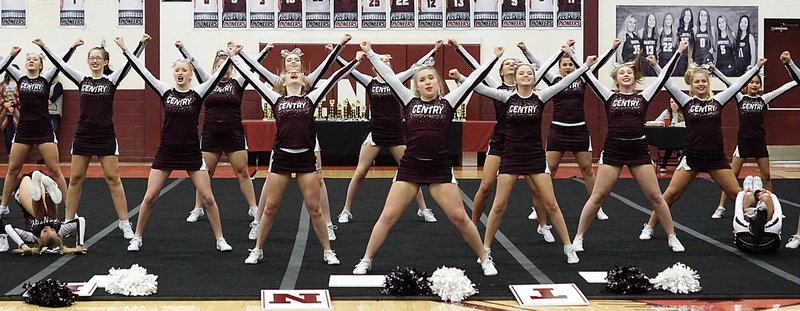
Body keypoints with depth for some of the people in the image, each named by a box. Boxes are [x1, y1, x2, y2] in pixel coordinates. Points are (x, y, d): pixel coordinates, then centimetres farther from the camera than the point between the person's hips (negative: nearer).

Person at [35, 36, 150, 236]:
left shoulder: (111, 80, -2)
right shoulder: (82, 80, 5)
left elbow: (129, 63, -13)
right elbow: (60, 64, 1)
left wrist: (142, 44, -24)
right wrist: (43, 46, -5)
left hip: (106, 137, -3)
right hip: (83, 136, 3)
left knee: (113, 179, -2)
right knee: (75, 179, 7)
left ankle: (125, 224, 2)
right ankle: (68, 222, 15)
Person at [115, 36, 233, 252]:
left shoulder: (197, 94, -3)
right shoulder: (165, 92, 2)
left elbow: (217, 76, -14)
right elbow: (143, 72, -2)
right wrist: (125, 50, -6)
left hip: (191, 153, -1)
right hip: (166, 152, 1)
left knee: (207, 198, -3)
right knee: (150, 197, 0)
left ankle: (220, 239, 8)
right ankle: (137, 238, 14)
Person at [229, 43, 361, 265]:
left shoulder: (311, 98, 6)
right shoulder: (276, 99, 7)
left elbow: (334, 78, 2)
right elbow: (251, 77, 6)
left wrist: (356, 60, -1)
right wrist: (234, 58, 6)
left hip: (306, 159, -1)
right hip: (281, 158, 1)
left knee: (314, 209, 2)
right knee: (270, 208, 6)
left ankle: (328, 251, 13)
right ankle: (257, 250, 18)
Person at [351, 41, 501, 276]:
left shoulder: (448, 102, 3)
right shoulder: (410, 101, 6)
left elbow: (473, 79, 2)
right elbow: (388, 76, 7)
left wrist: (495, 58, 1)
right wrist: (370, 53, 8)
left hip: (440, 170, -1)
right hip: (409, 168, 1)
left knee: (459, 217, 0)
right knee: (388, 216, 0)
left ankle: (485, 259, 14)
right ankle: (366, 261, 11)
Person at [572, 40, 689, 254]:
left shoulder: (643, 97, 7)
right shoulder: (609, 97, 6)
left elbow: (664, 76, 3)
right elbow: (588, 77, 0)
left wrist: (679, 52, -1)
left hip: (639, 151, 1)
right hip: (613, 151, -1)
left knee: (655, 197, 2)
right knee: (597, 197, -2)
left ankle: (672, 238, 14)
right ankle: (578, 238, 7)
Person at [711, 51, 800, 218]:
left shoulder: (764, 99, 1)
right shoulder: (740, 98, 2)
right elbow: (727, 82, -9)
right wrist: (714, 70, -22)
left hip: (759, 142, 1)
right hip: (743, 141, -1)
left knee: (766, 176, 10)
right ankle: (721, 207, 2)